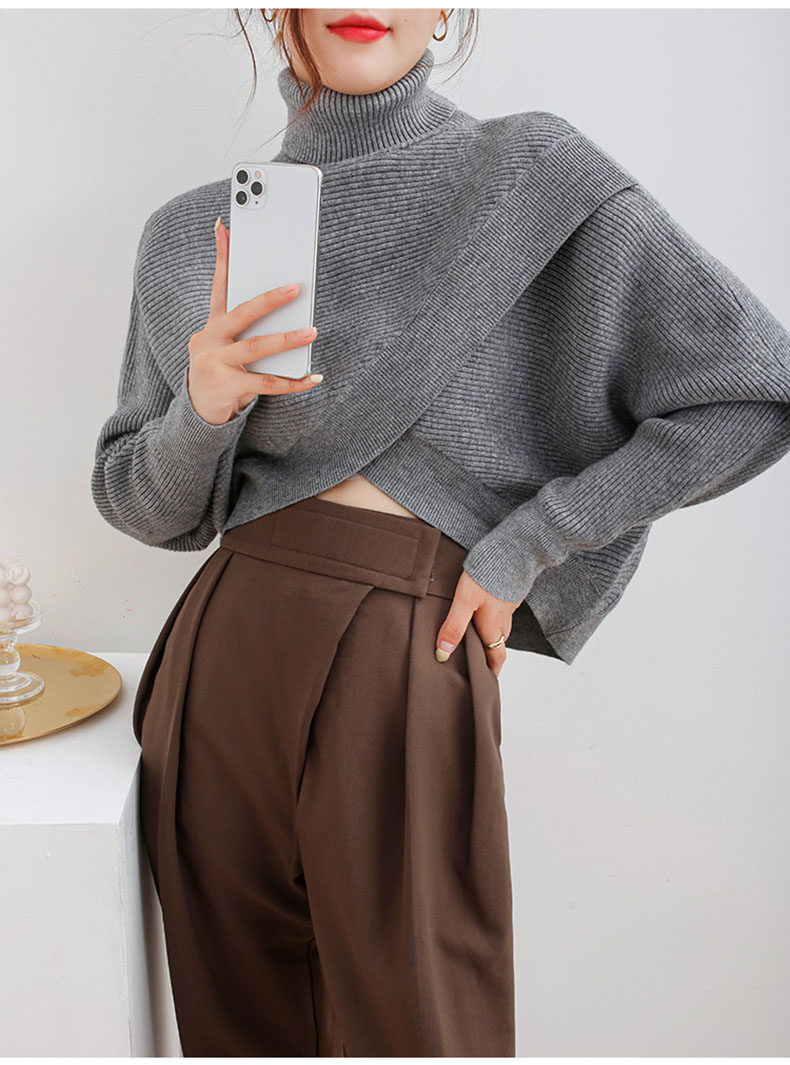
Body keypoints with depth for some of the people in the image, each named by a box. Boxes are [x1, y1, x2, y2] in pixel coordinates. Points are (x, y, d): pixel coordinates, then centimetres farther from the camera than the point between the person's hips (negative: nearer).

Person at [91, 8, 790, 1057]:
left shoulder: (533, 176, -2)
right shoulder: (189, 234, 9)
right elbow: (142, 504, 12)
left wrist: (523, 545, -6)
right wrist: (202, 408, -11)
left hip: (406, 670, -3)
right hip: (221, 664, 4)